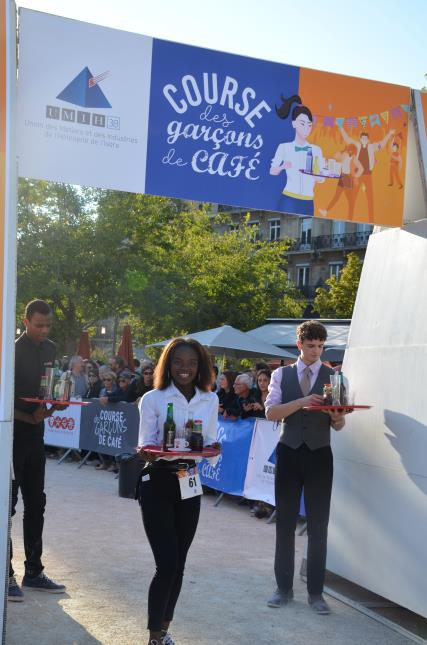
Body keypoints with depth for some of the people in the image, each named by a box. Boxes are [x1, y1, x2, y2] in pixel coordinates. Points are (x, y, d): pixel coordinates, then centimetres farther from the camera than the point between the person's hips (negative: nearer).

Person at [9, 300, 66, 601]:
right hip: (13, 432, -7)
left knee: (36, 504, 11)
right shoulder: (14, 350, -13)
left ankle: (34, 571, 21)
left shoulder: (50, 349, 8)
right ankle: (7, 575, 3)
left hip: (35, 432, 7)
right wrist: (30, 417, -24)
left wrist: (54, 404, -4)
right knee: (8, 503, -3)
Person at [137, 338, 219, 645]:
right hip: (157, 484, -4)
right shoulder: (153, 399, -6)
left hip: (190, 484, 4)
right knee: (167, 564, -10)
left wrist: (213, 449, -14)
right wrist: (148, 452, -30)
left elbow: (210, 444, 8)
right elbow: (146, 444, -8)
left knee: (178, 563, 10)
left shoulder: (210, 400, 5)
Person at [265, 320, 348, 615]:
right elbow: (271, 412, -8)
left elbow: (339, 425, 0)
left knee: (319, 525, 3)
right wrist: (301, 402, -23)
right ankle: (284, 588, 21)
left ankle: (316, 592, 15)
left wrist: (337, 418, -24)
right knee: (285, 522, 8)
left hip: (319, 455, -1)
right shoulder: (281, 375, 4)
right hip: (289, 453, 1)